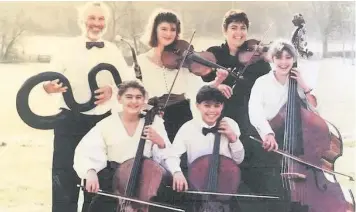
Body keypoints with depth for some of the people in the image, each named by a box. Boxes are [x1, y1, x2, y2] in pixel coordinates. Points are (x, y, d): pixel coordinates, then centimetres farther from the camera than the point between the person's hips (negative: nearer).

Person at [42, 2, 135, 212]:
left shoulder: (113, 51, 7)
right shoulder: (68, 47, 0)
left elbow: (130, 80, 0)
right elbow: (51, 77, -7)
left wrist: (113, 89, -20)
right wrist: (48, 85, -31)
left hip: (102, 121, 2)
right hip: (70, 120, -2)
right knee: (64, 175, -2)